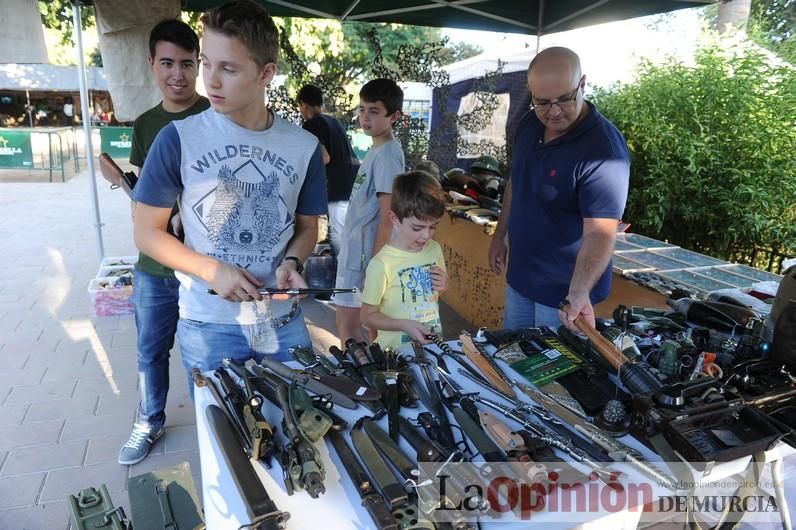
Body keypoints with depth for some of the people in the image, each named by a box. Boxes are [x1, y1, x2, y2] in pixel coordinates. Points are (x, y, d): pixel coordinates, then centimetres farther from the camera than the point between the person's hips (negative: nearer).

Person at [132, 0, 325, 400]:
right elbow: (147, 232, -4)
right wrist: (212, 270, -17)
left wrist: (292, 262, -12)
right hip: (207, 325, -2)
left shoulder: (304, 147, -3)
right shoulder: (178, 139, -10)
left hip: (283, 322, 2)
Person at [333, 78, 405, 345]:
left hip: (365, 258, -9)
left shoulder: (387, 154, -17)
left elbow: (387, 216, -20)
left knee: (348, 328, 0)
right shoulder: (376, 151, 11)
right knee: (347, 324, 18)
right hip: (355, 253, 9)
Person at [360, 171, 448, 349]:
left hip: (432, 342, 3)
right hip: (395, 350, -3)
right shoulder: (381, 264, -14)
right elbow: (368, 316, -6)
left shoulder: (435, 250, 3)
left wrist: (443, 286, 0)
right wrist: (404, 324, -18)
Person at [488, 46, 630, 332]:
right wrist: (500, 235, 14)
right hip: (519, 277, 7)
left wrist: (579, 290, -45)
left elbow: (599, 232, -31)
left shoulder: (605, 150, -26)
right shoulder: (529, 124, -2)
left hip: (563, 291, -7)